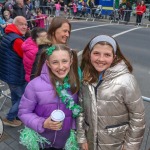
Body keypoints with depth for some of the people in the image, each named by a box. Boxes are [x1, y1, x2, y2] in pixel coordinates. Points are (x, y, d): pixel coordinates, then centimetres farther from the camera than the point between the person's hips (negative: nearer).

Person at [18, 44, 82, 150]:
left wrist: (74, 127, -5)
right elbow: (24, 112, -11)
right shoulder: (35, 85, -22)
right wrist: (43, 124, -23)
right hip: (41, 141, -2)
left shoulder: (75, 84, -12)